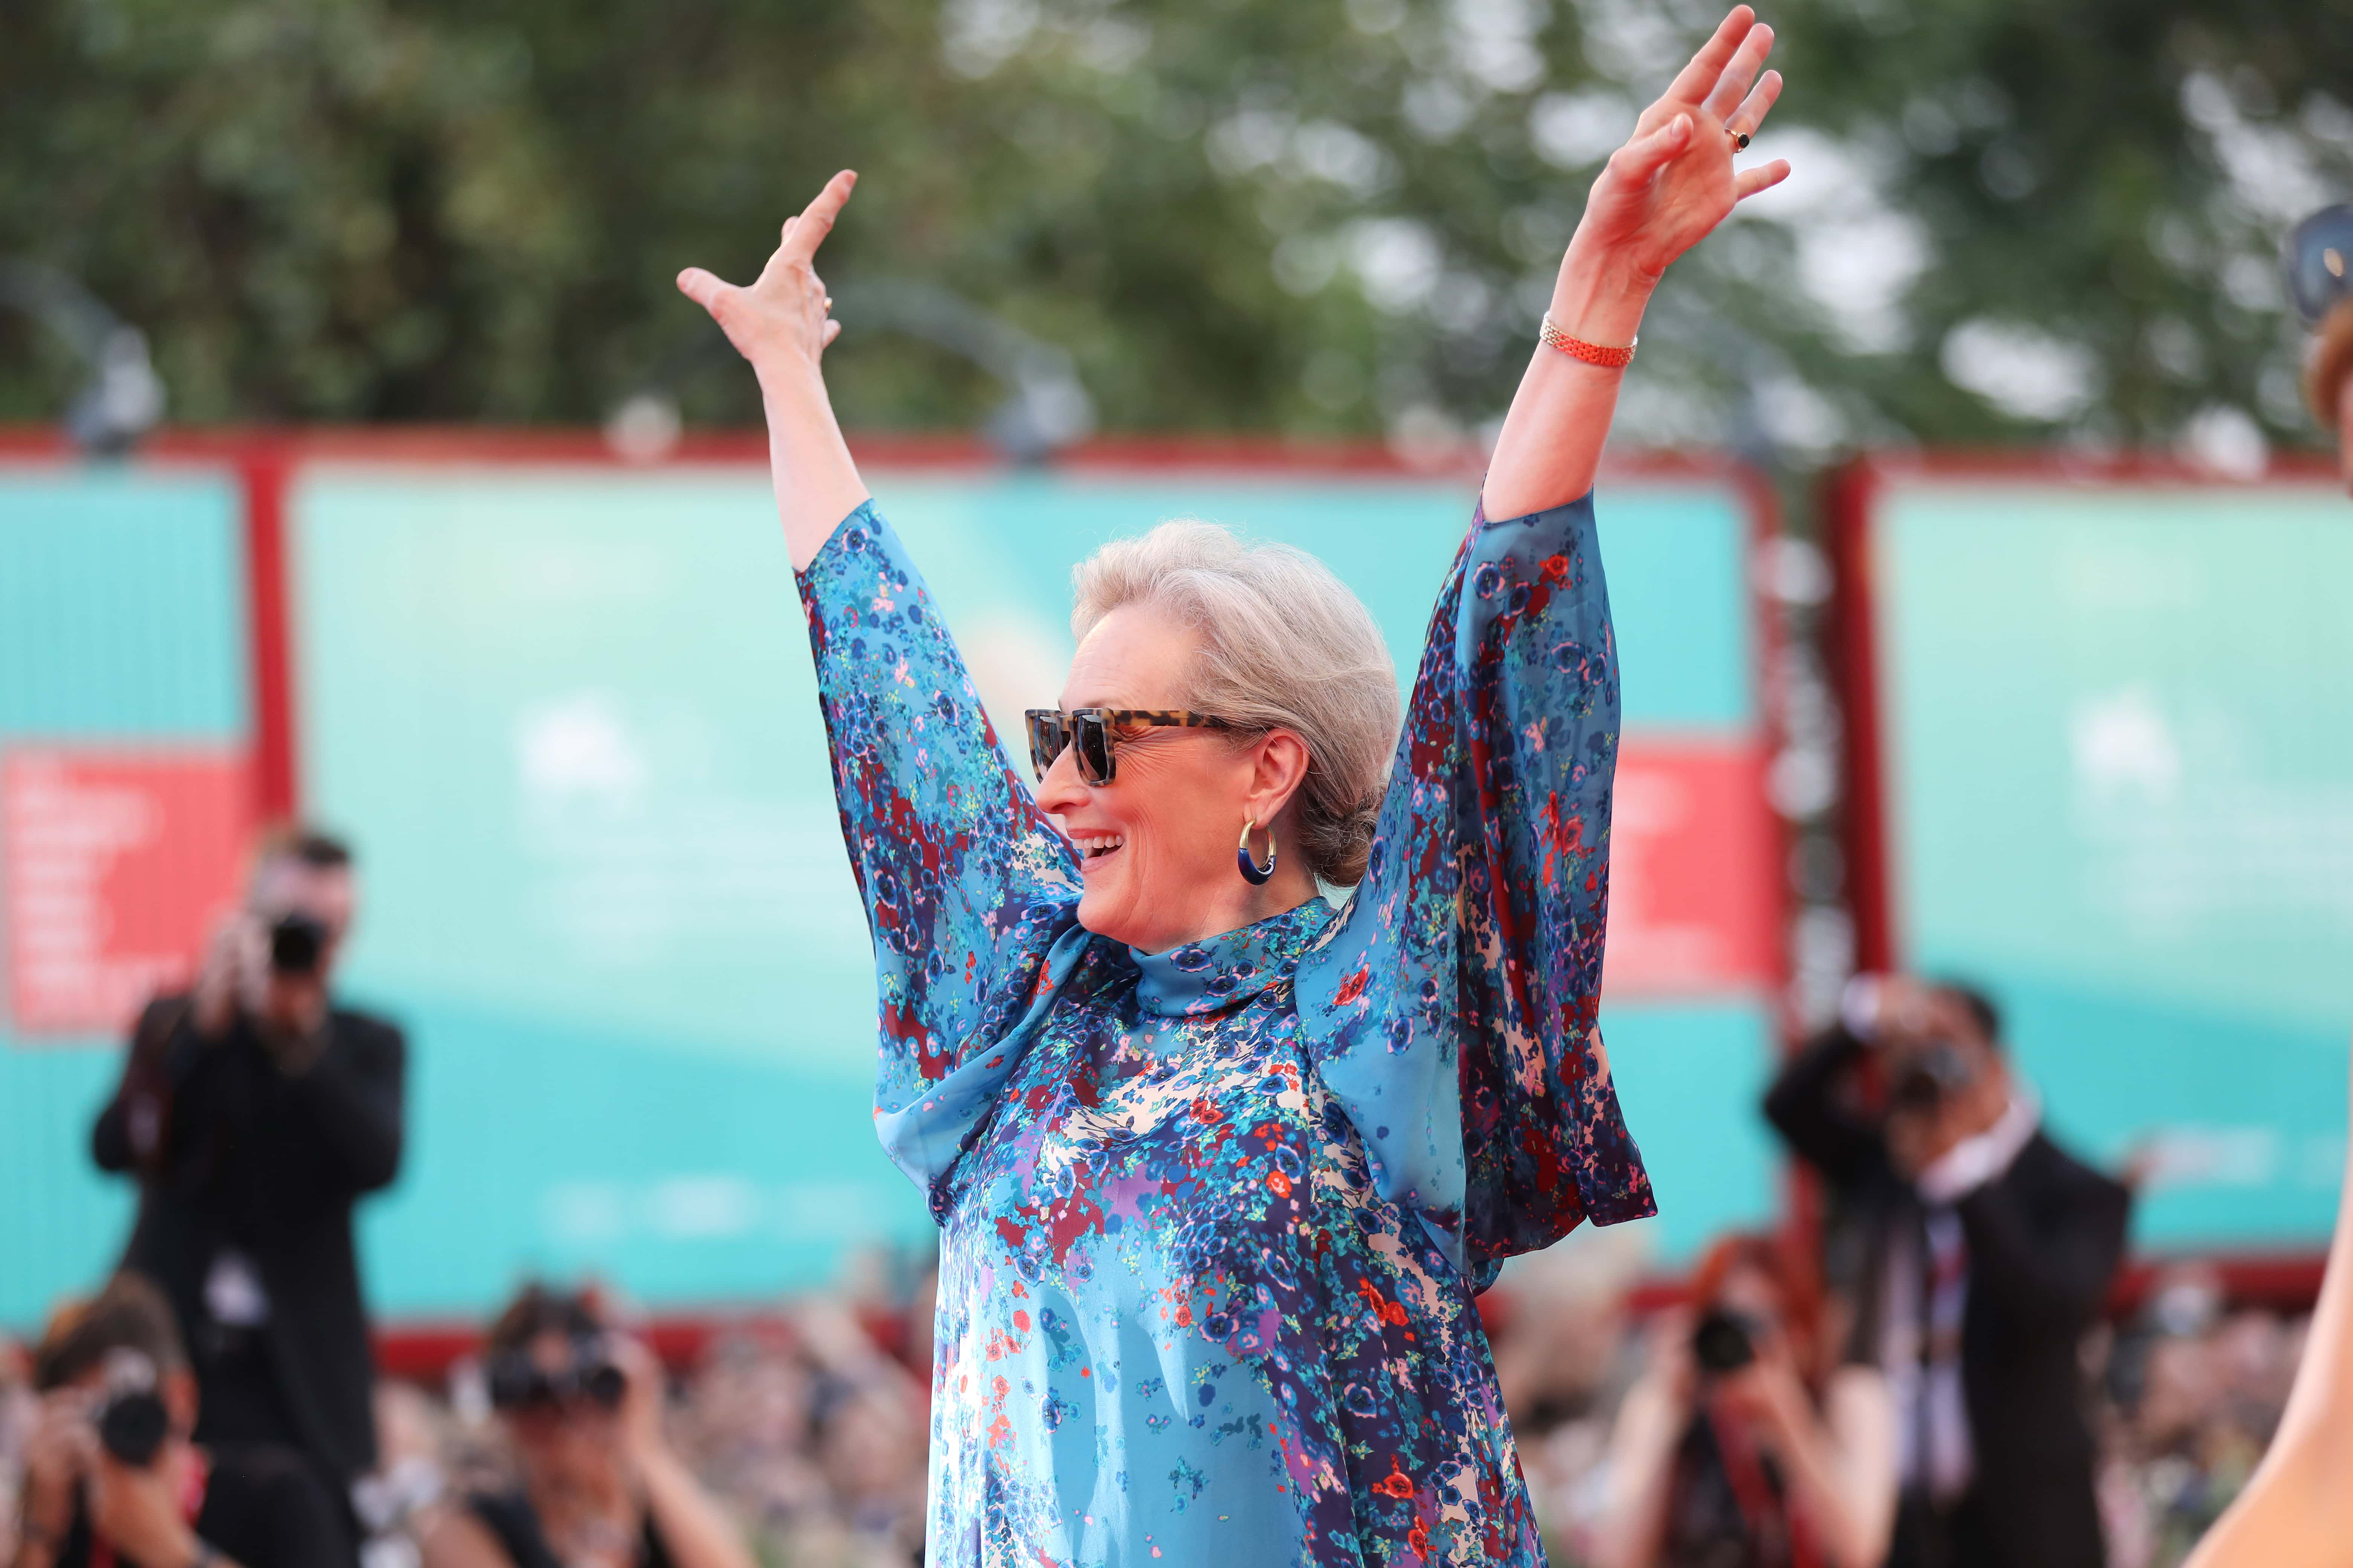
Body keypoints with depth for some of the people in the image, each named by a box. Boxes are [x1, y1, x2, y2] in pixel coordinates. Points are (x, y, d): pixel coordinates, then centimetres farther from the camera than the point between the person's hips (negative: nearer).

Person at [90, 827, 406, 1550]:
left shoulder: (367, 1046, 8)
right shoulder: (172, 1026, 9)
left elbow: (379, 1163, -11)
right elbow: (113, 1149, -6)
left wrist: (301, 1037, -20)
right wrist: (204, 1025, -13)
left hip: (301, 1379, 0)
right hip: (171, 1357, 1)